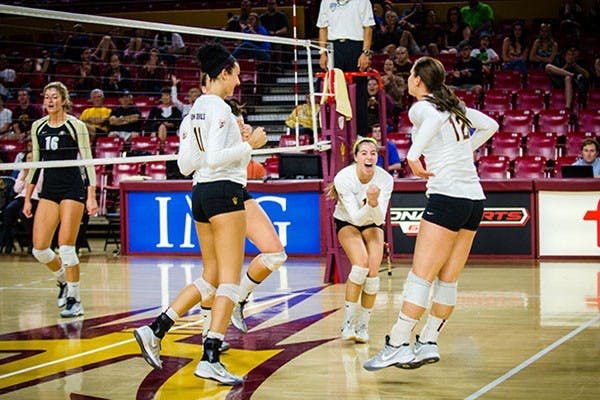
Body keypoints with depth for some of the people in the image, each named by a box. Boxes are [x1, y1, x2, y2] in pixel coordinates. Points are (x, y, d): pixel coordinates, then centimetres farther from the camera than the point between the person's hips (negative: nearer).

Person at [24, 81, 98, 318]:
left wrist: (91, 196, -12)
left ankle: (75, 301, 0)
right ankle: (63, 281, 26)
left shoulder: (75, 126, -4)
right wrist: (27, 198, 14)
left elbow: (87, 161, -5)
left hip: (73, 189, -5)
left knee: (66, 247, -10)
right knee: (39, 249, -2)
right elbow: (35, 163, 17)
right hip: (48, 190, 5)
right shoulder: (37, 127, 11)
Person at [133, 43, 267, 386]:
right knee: (230, 280, -7)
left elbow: (187, 164, 16)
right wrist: (249, 145, -13)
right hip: (224, 192, -9)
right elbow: (214, 157, -21)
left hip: (201, 192, 9)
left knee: (211, 278, 15)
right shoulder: (219, 107, -12)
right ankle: (210, 360, -13)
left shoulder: (196, 109, 16)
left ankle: (155, 331, 9)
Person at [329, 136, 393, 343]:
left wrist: (374, 202, -45)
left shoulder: (385, 179, -23)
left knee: (372, 272, -18)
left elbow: (379, 218, -26)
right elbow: (356, 217, -30)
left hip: (372, 225, 2)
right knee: (361, 263, -28)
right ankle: (348, 323, -18)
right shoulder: (343, 178, -28)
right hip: (347, 223, -2)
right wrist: (369, 203, -49)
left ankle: (363, 325, -1)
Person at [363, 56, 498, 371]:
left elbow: (436, 118, -27)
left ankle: (397, 345, -11)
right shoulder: (455, 106, 18)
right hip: (475, 199, 8)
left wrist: (414, 153, -29)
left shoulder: (420, 107, -3)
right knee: (447, 280, 9)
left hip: (447, 197, -8)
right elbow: (491, 125, 29)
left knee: (421, 276, -9)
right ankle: (428, 343, 12)